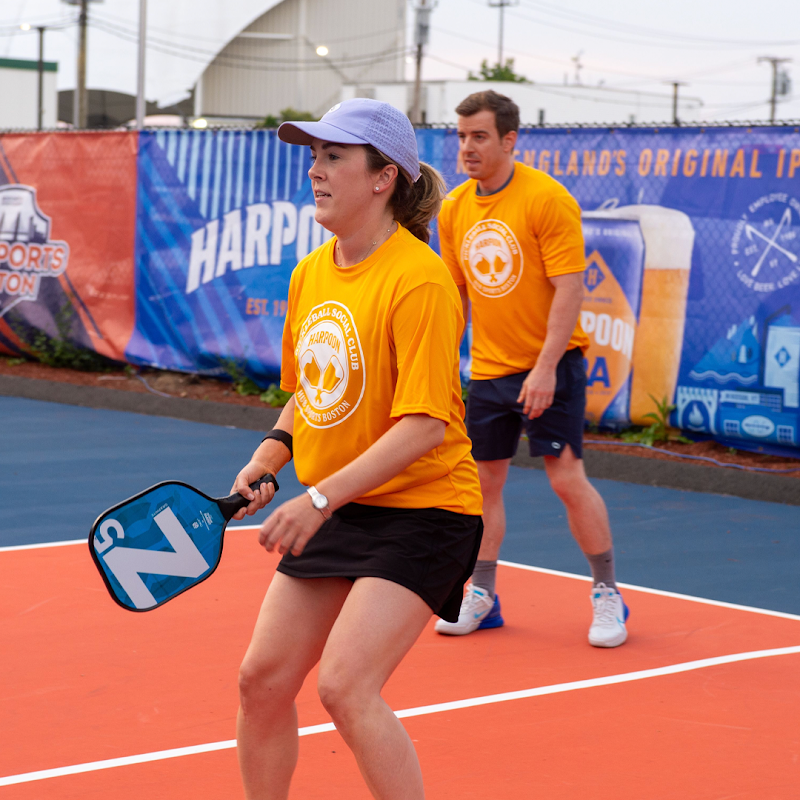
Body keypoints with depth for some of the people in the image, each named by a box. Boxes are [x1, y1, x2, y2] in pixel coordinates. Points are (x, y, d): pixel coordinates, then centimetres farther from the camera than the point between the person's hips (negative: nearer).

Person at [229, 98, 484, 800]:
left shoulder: (418, 280, -19)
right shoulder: (309, 274, 6)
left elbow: (425, 424, -24)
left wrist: (319, 500, -27)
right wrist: (269, 456, 2)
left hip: (421, 510, -8)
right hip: (334, 512, 8)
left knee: (345, 687, -19)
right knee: (262, 680, 6)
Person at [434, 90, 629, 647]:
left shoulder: (547, 199, -14)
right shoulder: (454, 209, 5)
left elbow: (569, 288, -17)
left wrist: (545, 367, -22)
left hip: (549, 366, -6)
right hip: (488, 368, 6)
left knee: (567, 478, -7)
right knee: (486, 480, 8)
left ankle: (608, 596, 6)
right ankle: (482, 596, 20)